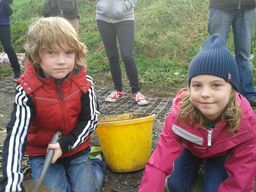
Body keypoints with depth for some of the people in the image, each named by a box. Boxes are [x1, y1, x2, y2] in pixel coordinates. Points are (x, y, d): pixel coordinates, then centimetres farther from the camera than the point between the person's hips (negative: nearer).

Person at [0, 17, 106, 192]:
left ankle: (97, 164, 26)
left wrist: (65, 144, -20)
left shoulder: (84, 82, -17)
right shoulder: (27, 89, -24)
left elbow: (90, 119, -7)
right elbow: (16, 133, -31)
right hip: (41, 154, -1)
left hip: (77, 149, 1)